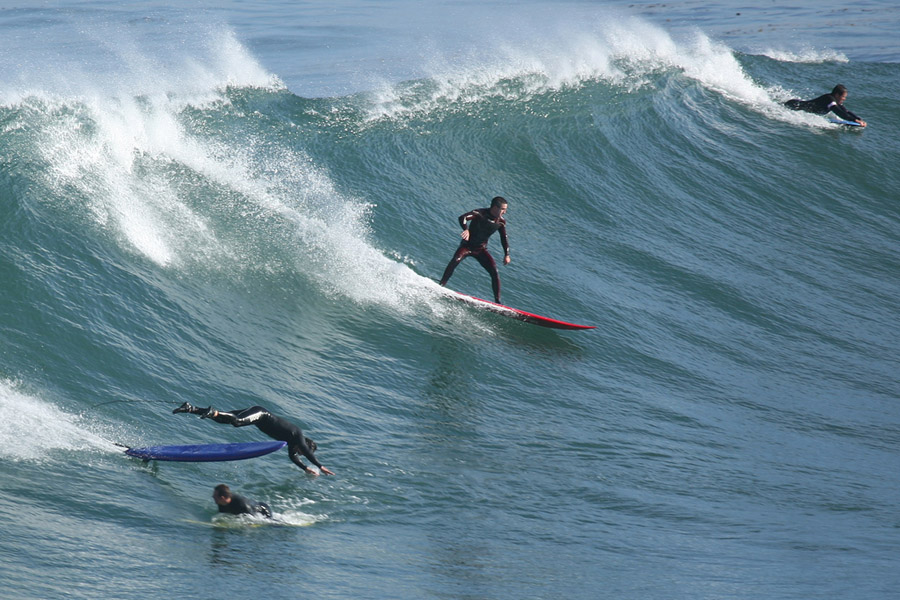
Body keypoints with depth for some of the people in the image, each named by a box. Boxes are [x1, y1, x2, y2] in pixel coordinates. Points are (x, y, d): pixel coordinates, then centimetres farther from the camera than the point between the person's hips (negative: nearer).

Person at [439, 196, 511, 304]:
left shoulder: (501, 222, -2)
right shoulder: (480, 213, -17)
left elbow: (504, 239, 11)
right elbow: (462, 218, -31)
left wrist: (507, 255, 2)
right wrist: (466, 229, -51)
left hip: (481, 249, 4)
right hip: (467, 245, -4)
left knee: (494, 272, -14)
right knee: (456, 260, -33)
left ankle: (497, 301, -8)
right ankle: (441, 285, -24)